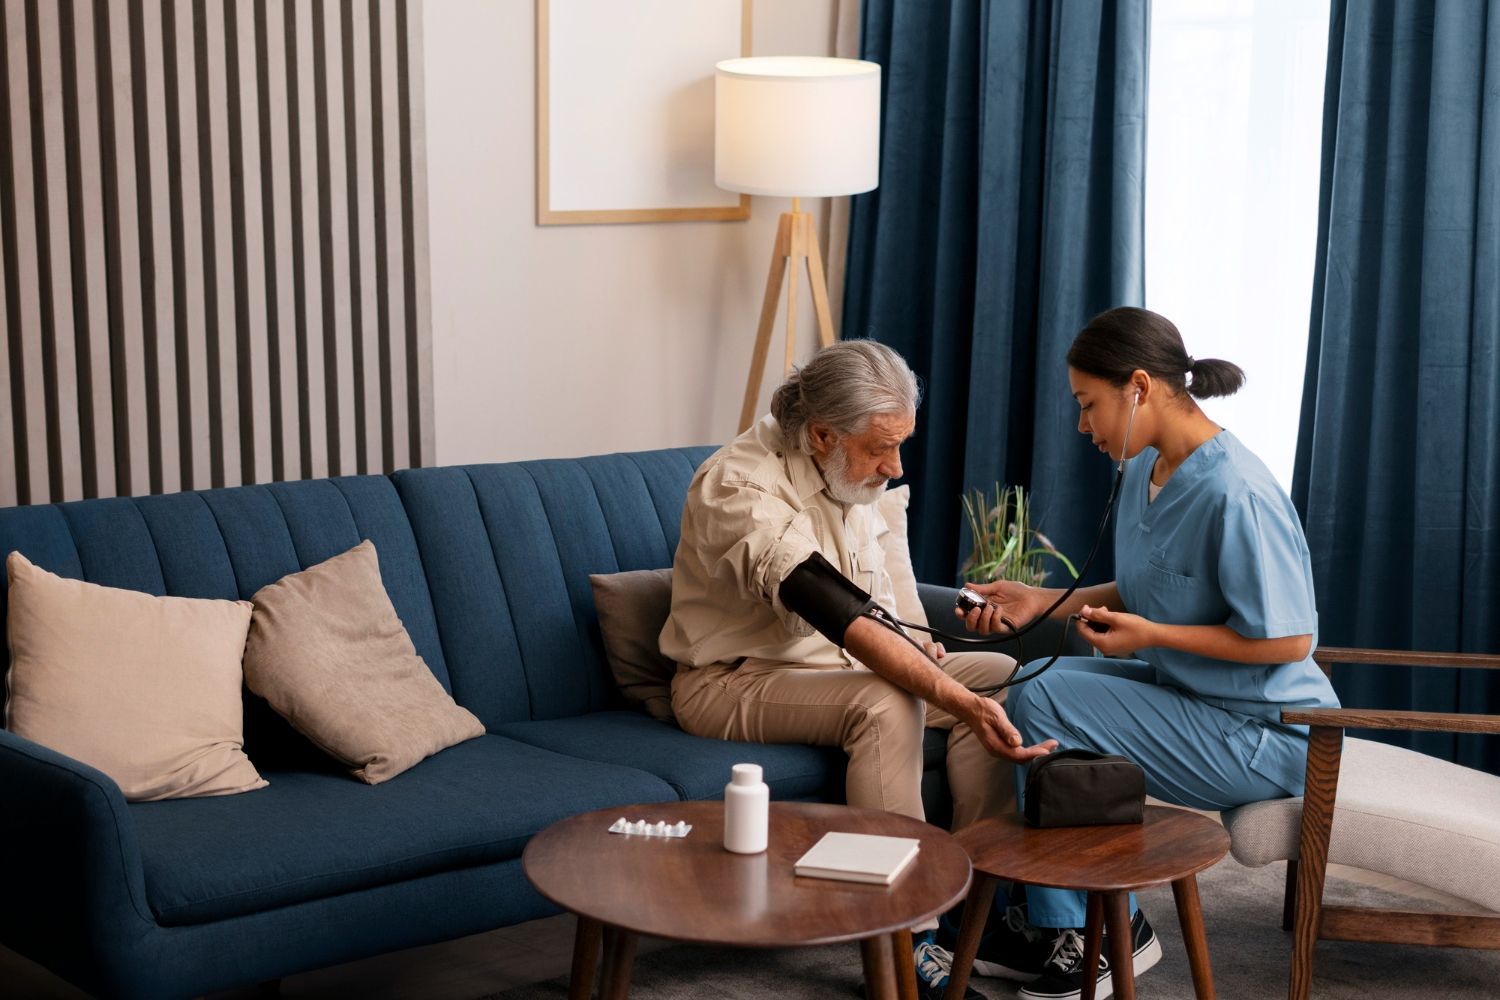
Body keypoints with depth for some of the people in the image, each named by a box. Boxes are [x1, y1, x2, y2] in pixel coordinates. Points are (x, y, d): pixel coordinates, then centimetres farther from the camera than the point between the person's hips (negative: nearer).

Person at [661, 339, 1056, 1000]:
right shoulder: (744, 487, -27)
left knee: (1001, 673, -4)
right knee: (886, 703, -35)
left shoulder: (850, 473, 2)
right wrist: (963, 703, -46)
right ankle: (904, 945, -29)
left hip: (844, 666, 9)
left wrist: (907, 641, -1)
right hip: (732, 684, -9)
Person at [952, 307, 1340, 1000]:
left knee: (1042, 706, -17)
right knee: (1029, 683, 2)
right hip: (1185, 690, 10)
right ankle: (1042, 924, 8)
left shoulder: (1235, 496, -25)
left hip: (1262, 734, -10)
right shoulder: (1144, 472, 5)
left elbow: (1288, 639, -23)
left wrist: (1151, 636, -20)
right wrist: (1042, 601, 5)